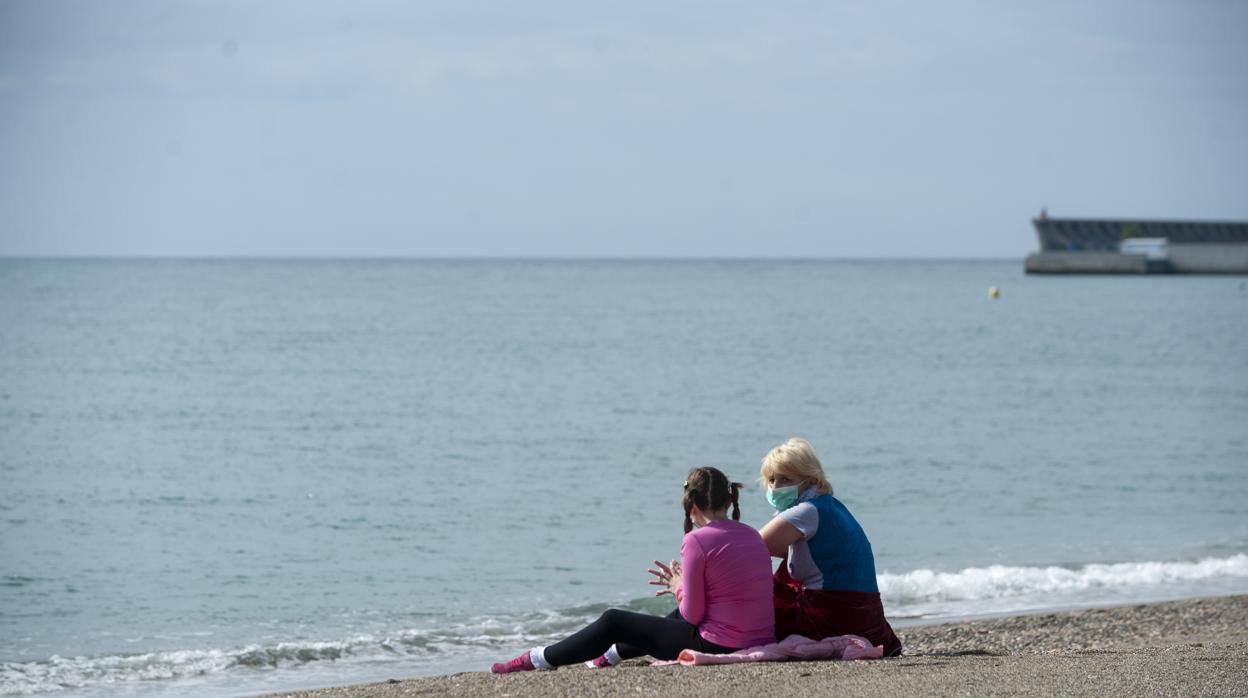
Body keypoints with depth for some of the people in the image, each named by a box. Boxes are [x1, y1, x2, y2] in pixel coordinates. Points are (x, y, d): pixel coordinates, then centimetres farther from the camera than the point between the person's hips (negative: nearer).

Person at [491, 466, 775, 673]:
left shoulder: (698, 540, -15)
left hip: (719, 645, -7)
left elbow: (693, 614, -12)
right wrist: (684, 584, 15)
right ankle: (611, 656, 57)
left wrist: (680, 589, 8)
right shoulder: (751, 535, 9)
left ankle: (535, 660, 26)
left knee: (613, 622, 11)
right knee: (678, 615, 39)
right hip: (761, 642, 7)